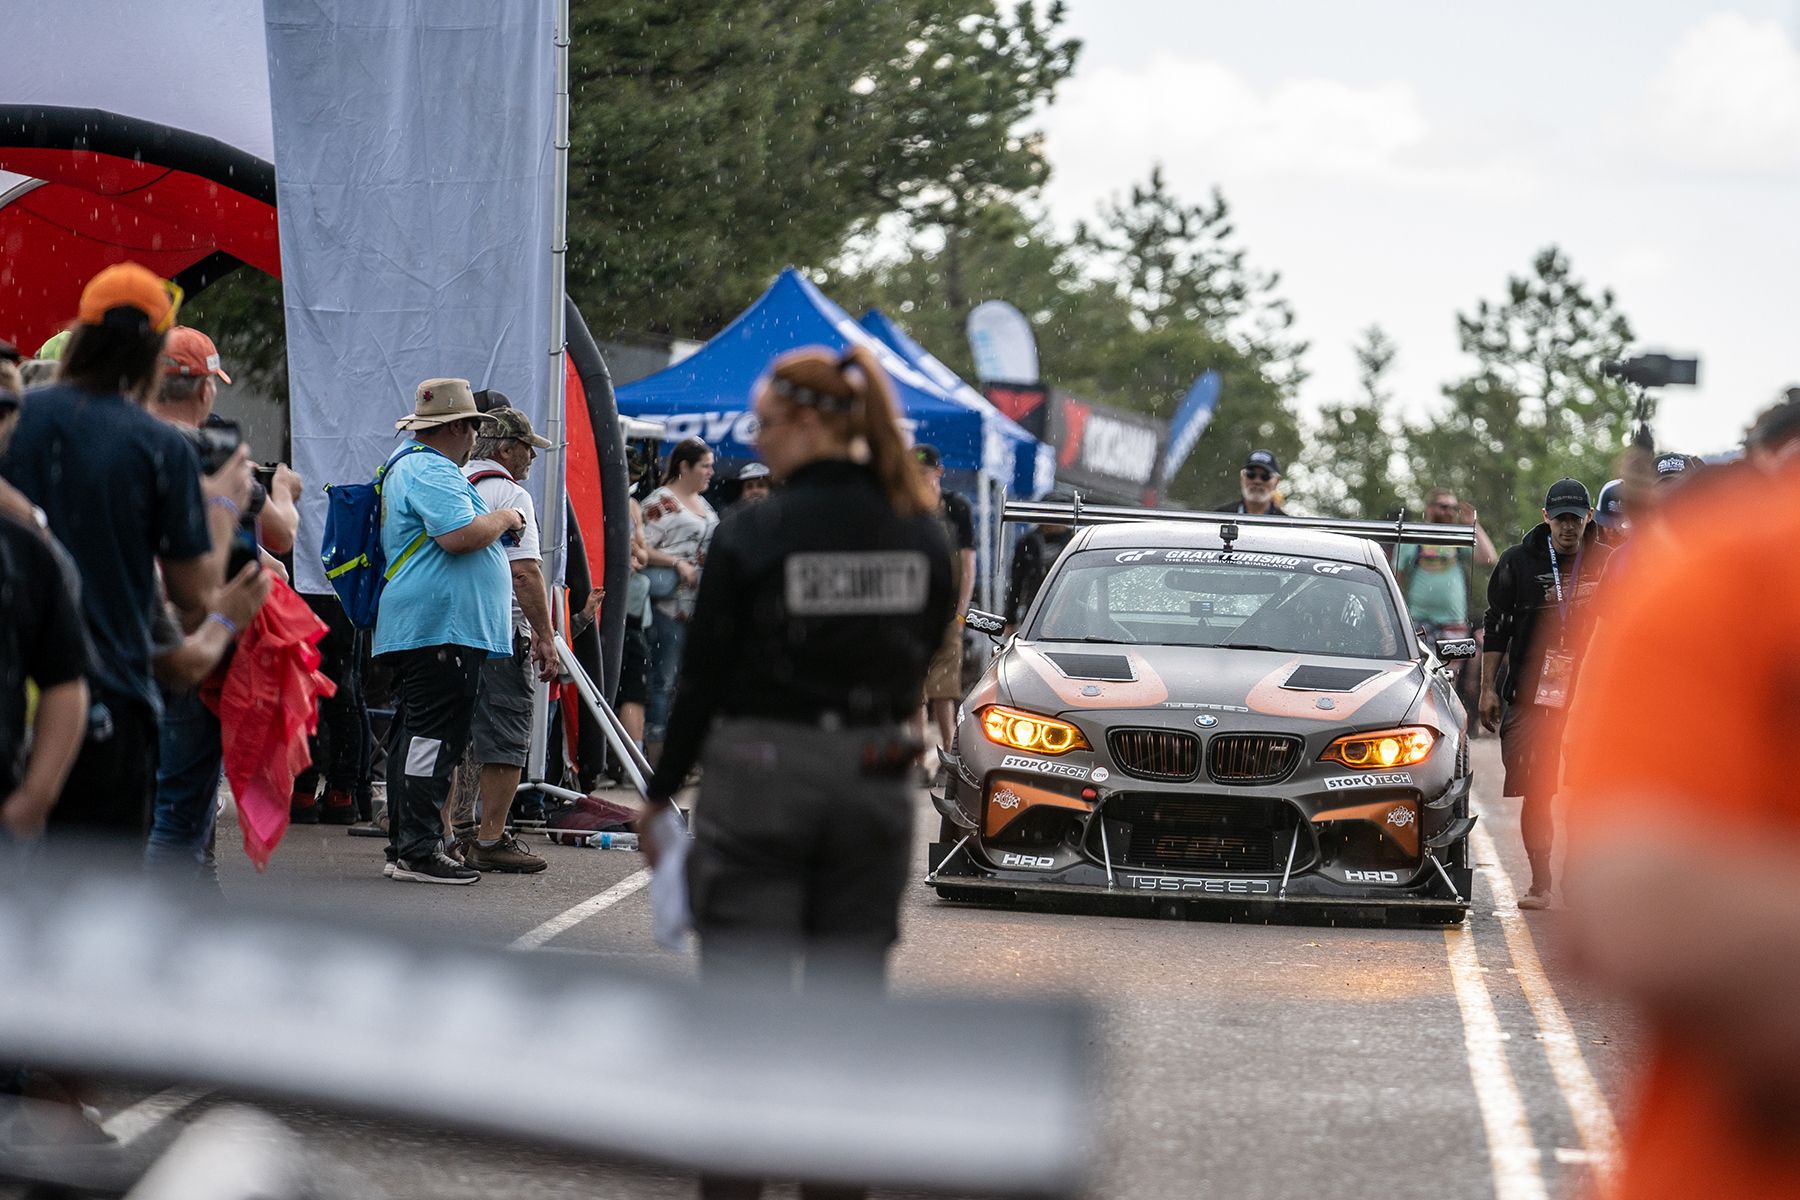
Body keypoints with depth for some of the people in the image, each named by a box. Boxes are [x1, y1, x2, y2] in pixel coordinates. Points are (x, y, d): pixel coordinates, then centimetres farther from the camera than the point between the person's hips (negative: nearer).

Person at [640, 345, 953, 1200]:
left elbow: (703, 679, -6)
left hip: (760, 783, -4)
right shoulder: (921, 537, 1)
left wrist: (660, 795, 5)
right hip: (874, 781, 4)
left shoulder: (753, 535, -12)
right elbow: (917, 671, 9)